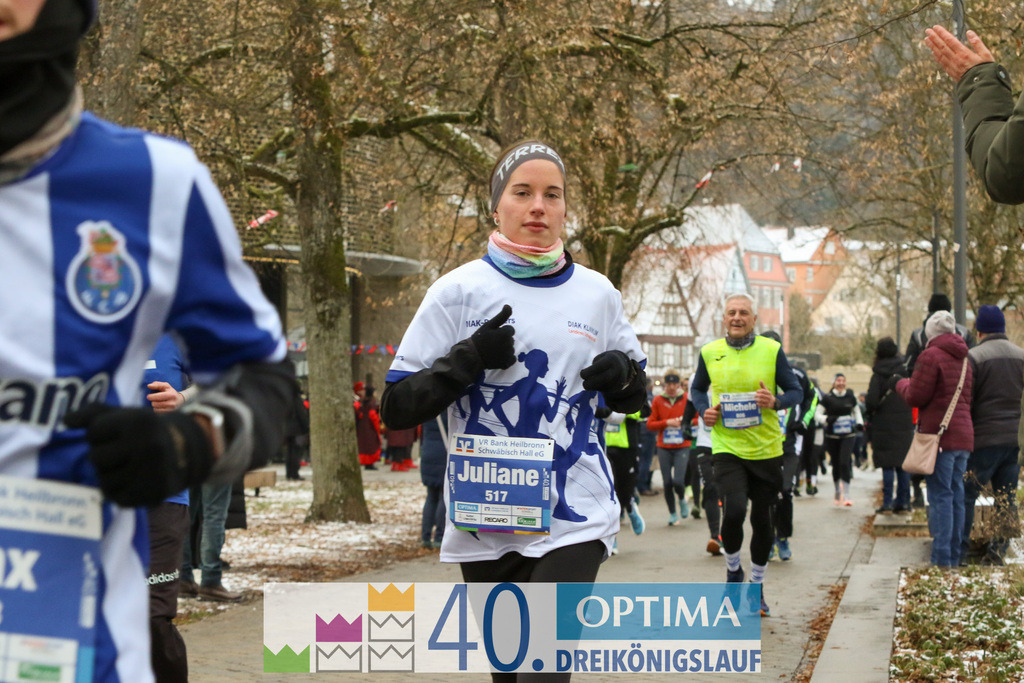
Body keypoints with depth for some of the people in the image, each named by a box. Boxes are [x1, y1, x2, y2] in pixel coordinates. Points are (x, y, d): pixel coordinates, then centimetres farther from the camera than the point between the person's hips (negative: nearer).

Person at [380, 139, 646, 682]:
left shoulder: (596, 293, 8)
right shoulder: (459, 291, 1)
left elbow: (633, 401, 20)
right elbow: (396, 408, -1)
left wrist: (624, 375, -3)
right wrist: (469, 358, -15)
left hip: (575, 517, 0)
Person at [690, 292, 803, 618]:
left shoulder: (771, 350, -2)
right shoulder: (709, 353, 2)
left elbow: (796, 391, 4)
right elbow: (698, 388, 19)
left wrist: (776, 402, -17)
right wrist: (704, 410, -2)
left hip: (766, 449, 1)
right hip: (727, 448, -1)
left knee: (763, 520, 7)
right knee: (734, 511, -20)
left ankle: (757, 585, 28)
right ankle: (733, 569, 10)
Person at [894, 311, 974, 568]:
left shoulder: (931, 356, -9)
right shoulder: (964, 359, 15)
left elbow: (916, 397, -11)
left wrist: (900, 383, 10)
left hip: (939, 434, -7)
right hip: (964, 435, 7)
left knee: (940, 496, -6)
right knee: (956, 495, 10)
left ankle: (941, 558, -9)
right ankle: (954, 557, 13)